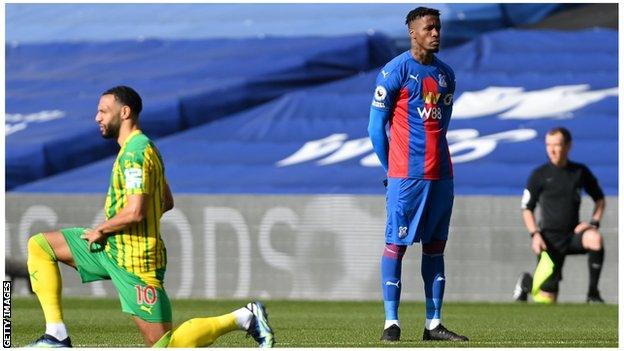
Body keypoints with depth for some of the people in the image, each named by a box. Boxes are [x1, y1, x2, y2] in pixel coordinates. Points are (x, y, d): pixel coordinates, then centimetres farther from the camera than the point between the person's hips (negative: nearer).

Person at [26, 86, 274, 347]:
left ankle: (243, 318, 2)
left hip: (134, 261, -10)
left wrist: (101, 230, -12)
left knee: (162, 345, -6)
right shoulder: (143, 147, 12)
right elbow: (166, 202, 21)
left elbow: (135, 211, -29)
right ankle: (57, 336, 4)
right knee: (39, 246, 9)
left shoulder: (134, 152, -19)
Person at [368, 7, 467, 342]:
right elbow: (376, 125, -4)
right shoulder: (396, 71, -6)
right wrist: (391, 168, 0)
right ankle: (391, 322, -4)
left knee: (435, 246, 7)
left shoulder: (445, 74, 13)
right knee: (396, 244, -5)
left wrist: (434, 158, 13)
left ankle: (433, 324, 10)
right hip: (406, 176, -6)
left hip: (440, 173, 6)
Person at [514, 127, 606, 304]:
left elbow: (600, 199, 16)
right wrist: (535, 234, -12)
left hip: (573, 234, 2)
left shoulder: (580, 172, 4)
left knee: (595, 239, -34)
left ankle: (593, 293, -20)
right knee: (546, 300, -5)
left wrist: (594, 222, -2)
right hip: (550, 239, -2)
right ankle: (526, 282, 31)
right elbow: (527, 209, 3)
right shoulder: (539, 175, -2)